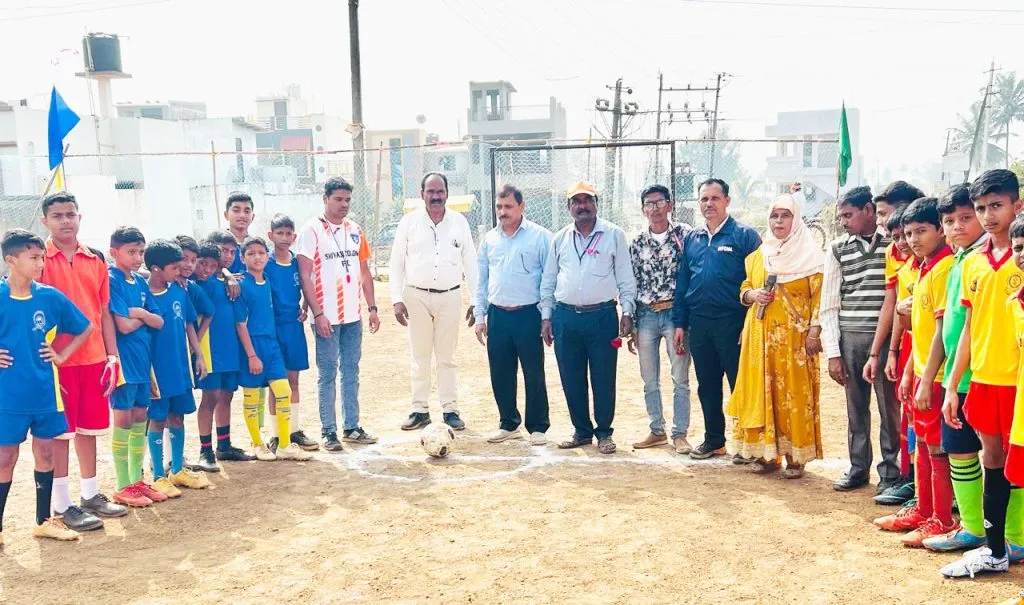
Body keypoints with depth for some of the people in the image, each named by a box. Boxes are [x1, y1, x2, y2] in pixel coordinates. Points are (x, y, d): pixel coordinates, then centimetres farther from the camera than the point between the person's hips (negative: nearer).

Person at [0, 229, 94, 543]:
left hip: (45, 392, 3)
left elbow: (85, 328, 10)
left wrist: (62, 355, 2)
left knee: (45, 452, 11)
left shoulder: (51, 297, -3)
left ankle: (44, 521, 23)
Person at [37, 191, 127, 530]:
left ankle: (91, 494, 26)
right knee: (60, 430, 4)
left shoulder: (96, 260, 9)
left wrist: (112, 355, 7)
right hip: (58, 360, -4)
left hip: (94, 358, 5)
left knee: (89, 427, 14)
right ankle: (62, 504, 13)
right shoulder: (40, 260, -5)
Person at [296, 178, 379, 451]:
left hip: (353, 315, 5)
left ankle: (351, 427, 20)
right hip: (327, 317, -5)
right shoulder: (311, 230, -7)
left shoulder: (355, 230, 9)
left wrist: (372, 308, 9)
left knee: (351, 371, 11)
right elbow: (305, 275, -10)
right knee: (327, 374, 2)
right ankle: (329, 431, 11)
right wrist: (317, 314, -15)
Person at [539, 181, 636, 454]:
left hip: (602, 316, -3)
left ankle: (604, 432, 16)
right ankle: (582, 431, 22)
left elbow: (625, 278, 2)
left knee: (603, 379, 1)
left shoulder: (614, 235, 2)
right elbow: (548, 280, 13)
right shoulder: (560, 238, 11)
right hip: (566, 317, 3)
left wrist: (627, 311, -4)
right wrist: (546, 316, 8)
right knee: (571, 380, 8)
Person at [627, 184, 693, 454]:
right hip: (646, 316, 4)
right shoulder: (637, 243, 9)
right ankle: (657, 431, 23)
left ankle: (680, 434, 11)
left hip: (675, 313, -4)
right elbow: (632, 284, 11)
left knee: (680, 379, 1)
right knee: (649, 380, 11)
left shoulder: (685, 234, -2)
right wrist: (631, 327, 8)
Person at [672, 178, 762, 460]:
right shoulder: (691, 239, 13)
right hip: (699, 324, 5)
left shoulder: (744, 236, -3)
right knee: (707, 385, 13)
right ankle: (713, 440, 25)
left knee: (740, 385, 1)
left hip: (732, 323, -5)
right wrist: (680, 323, 9)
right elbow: (682, 283, 14)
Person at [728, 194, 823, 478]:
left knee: (793, 393, -4)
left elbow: (819, 296, -4)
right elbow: (744, 290, 20)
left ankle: (795, 457, 4)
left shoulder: (809, 254, 0)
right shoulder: (757, 256, 14)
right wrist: (753, 295, -2)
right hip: (760, 334, 4)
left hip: (793, 336, -4)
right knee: (761, 391, 4)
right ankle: (766, 454, 12)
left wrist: (814, 331, -13)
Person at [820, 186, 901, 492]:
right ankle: (858, 467, 22)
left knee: (889, 406, 2)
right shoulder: (837, 249, 8)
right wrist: (833, 352, 2)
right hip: (849, 337, 3)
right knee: (856, 408, 10)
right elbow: (829, 304, 8)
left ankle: (889, 471, 15)